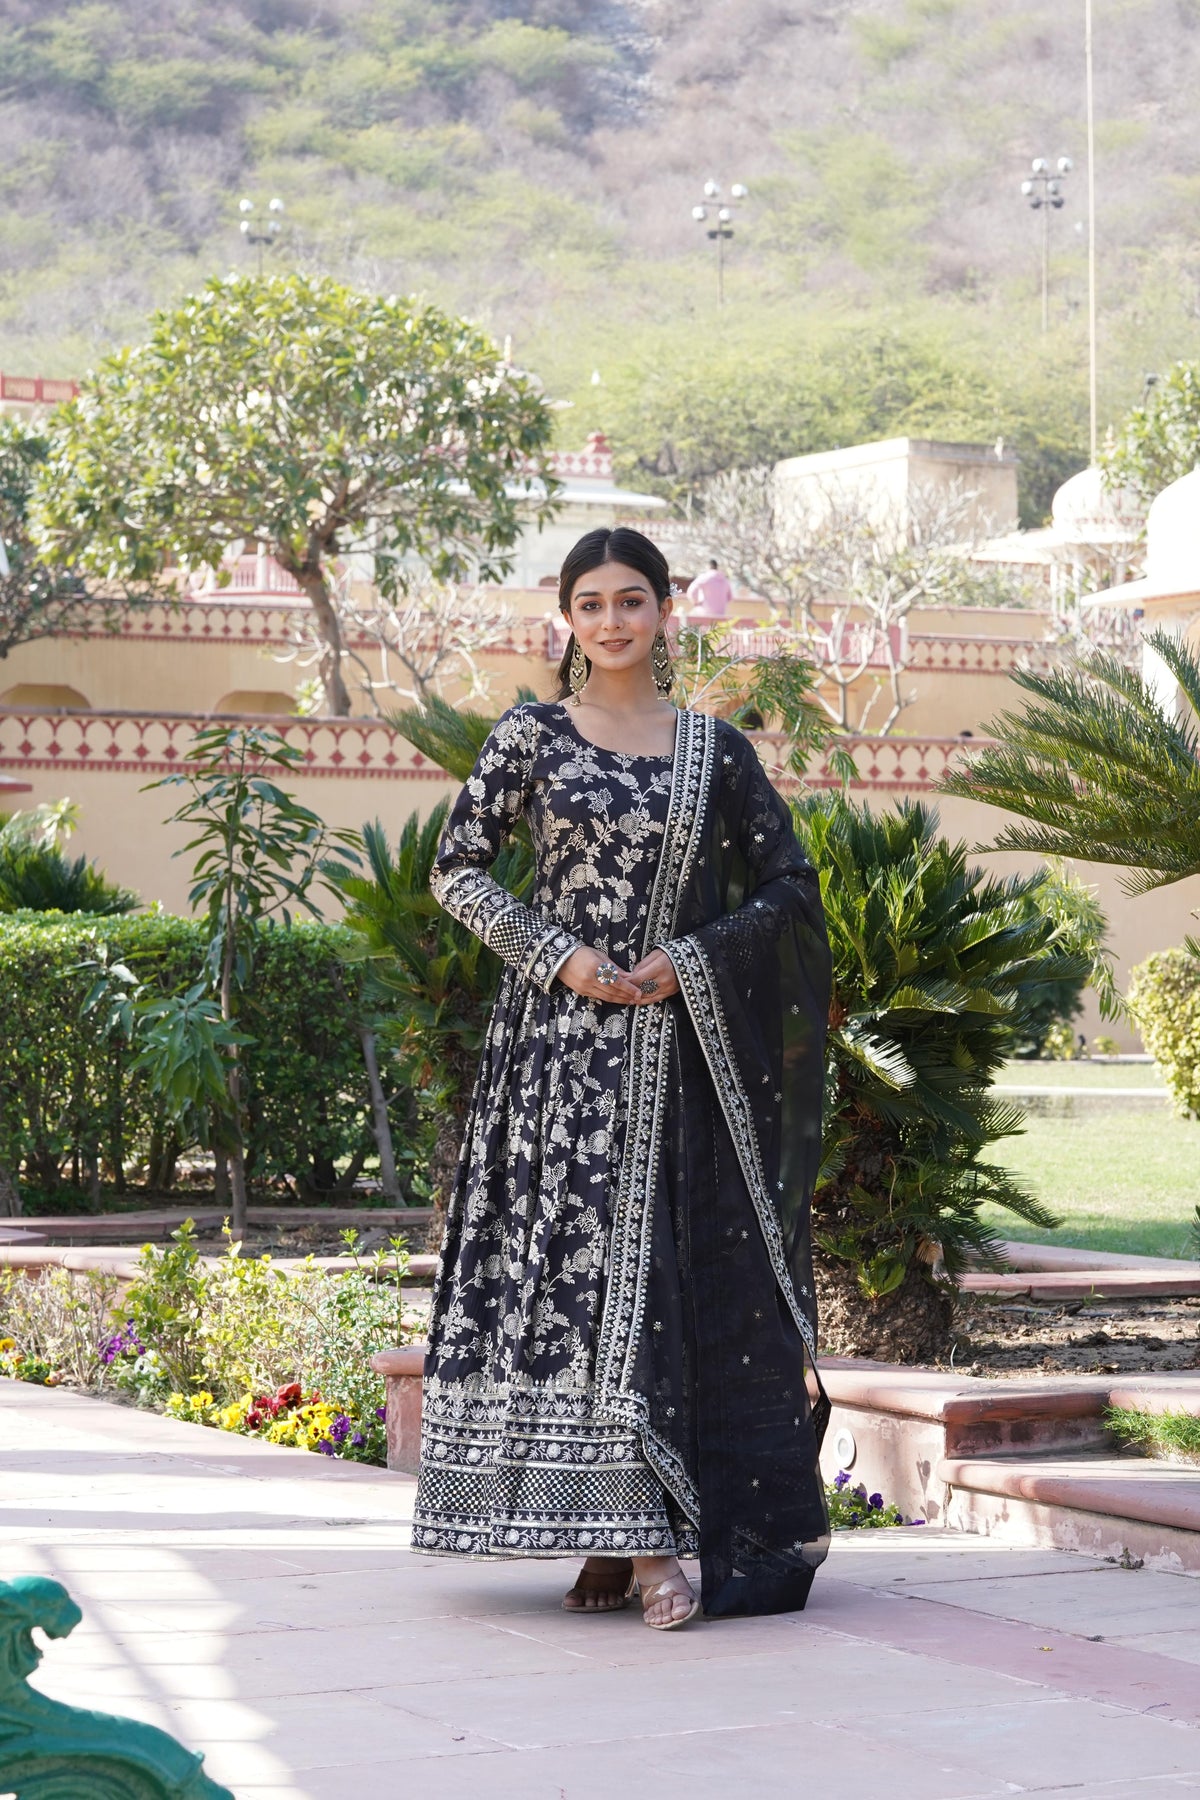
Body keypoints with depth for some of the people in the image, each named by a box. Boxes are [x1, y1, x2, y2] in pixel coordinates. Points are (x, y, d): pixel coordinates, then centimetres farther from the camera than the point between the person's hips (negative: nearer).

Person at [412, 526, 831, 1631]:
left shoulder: (715, 749, 8)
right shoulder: (532, 736, 4)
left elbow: (788, 886, 8)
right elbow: (457, 870, 4)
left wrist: (688, 960, -6)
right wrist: (559, 957, -8)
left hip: (681, 1050, 2)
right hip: (564, 1040, -2)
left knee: (682, 1275, -1)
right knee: (581, 1262, -8)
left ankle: (645, 1540, 6)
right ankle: (620, 1539, -6)